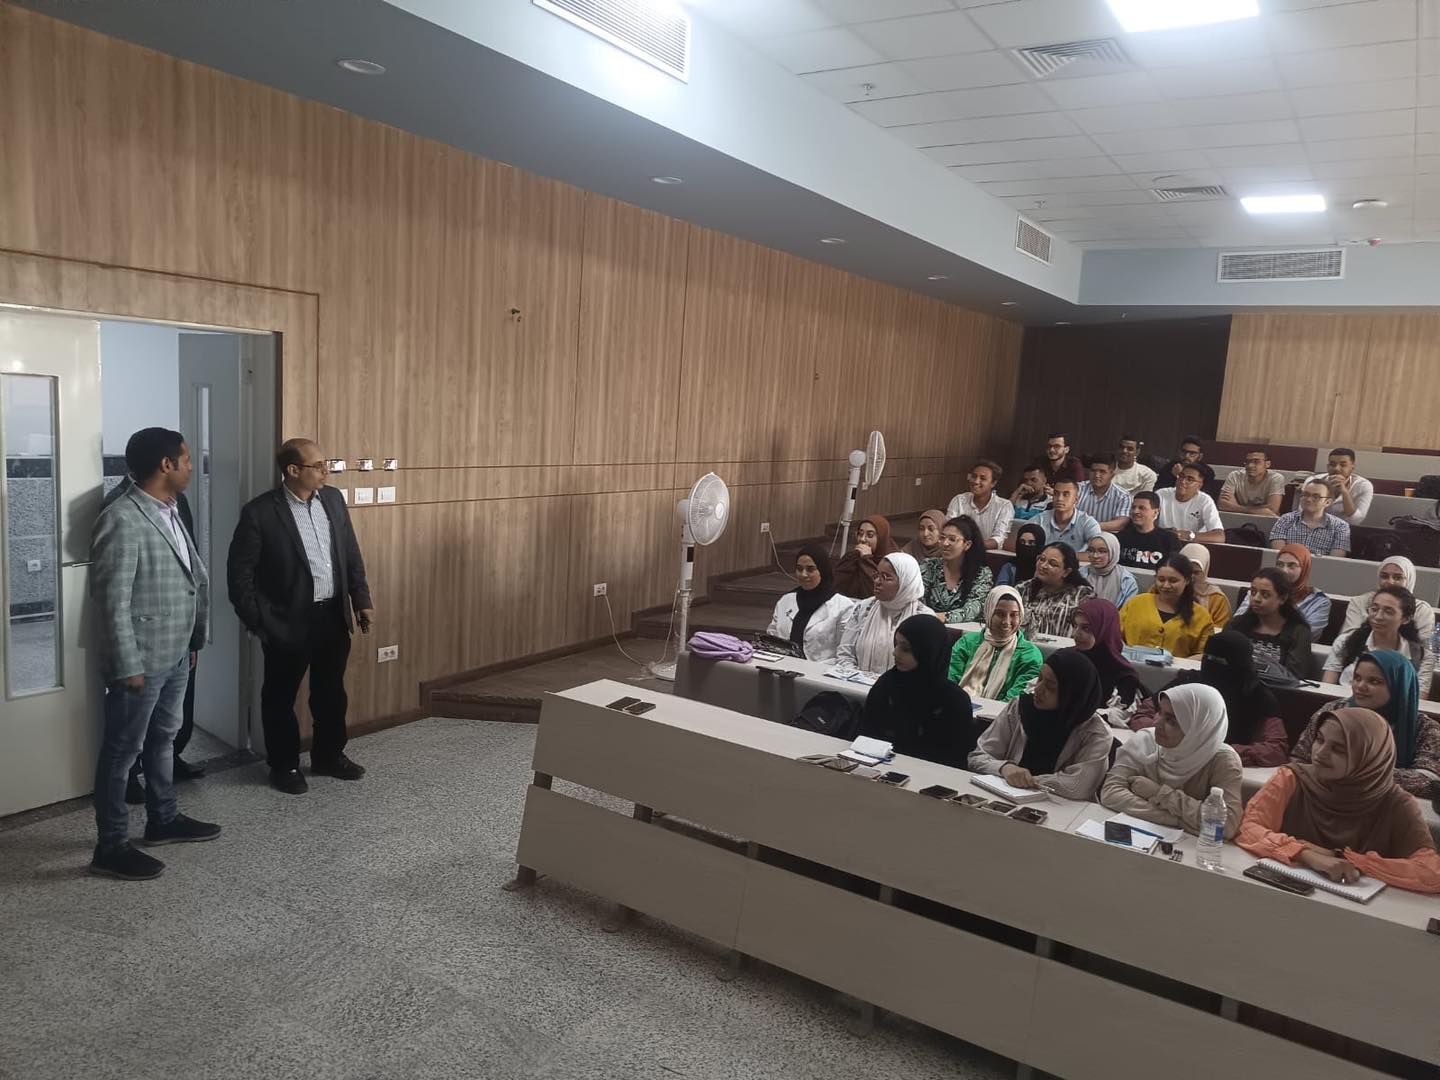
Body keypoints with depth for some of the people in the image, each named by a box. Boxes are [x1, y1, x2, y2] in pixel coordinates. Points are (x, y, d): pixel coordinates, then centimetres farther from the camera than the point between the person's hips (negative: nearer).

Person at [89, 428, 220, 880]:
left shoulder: (169, 513, 8)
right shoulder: (122, 520, -21)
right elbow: (113, 600, -22)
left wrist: (194, 639, 18)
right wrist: (128, 666, -21)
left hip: (175, 653, 9)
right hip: (141, 660, -9)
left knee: (162, 738, 21)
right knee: (122, 750, 3)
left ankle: (164, 819, 36)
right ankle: (111, 847, 14)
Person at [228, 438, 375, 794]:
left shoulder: (332, 499, 3)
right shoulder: (260, 512, -14)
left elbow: (351, 553, 11)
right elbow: (240, 573, -10)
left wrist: (362, 599, 8)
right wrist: (258, 622, -11)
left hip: (333, 615, 5)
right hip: (288, 621, -5)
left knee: (332, 692, 17)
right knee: (280, 697, 11)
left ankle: (329, 756, 34)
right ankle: (284, 766, 27)